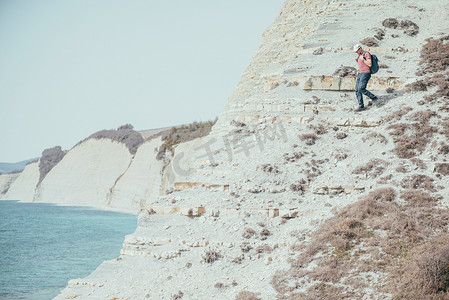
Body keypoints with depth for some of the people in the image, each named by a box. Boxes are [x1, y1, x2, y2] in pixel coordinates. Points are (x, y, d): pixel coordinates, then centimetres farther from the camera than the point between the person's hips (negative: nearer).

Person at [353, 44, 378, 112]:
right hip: (360, 74, 9)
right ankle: (361, 106, 0)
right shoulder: (360, 55, 19)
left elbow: (370, 64, -18)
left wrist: (362, 59, -16)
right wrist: (357, 60, 8)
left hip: (366, 73, -9)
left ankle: (373, 98, -2)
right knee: (357, 90, -1)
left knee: (361, 89, -20)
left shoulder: (367, 54, -10)